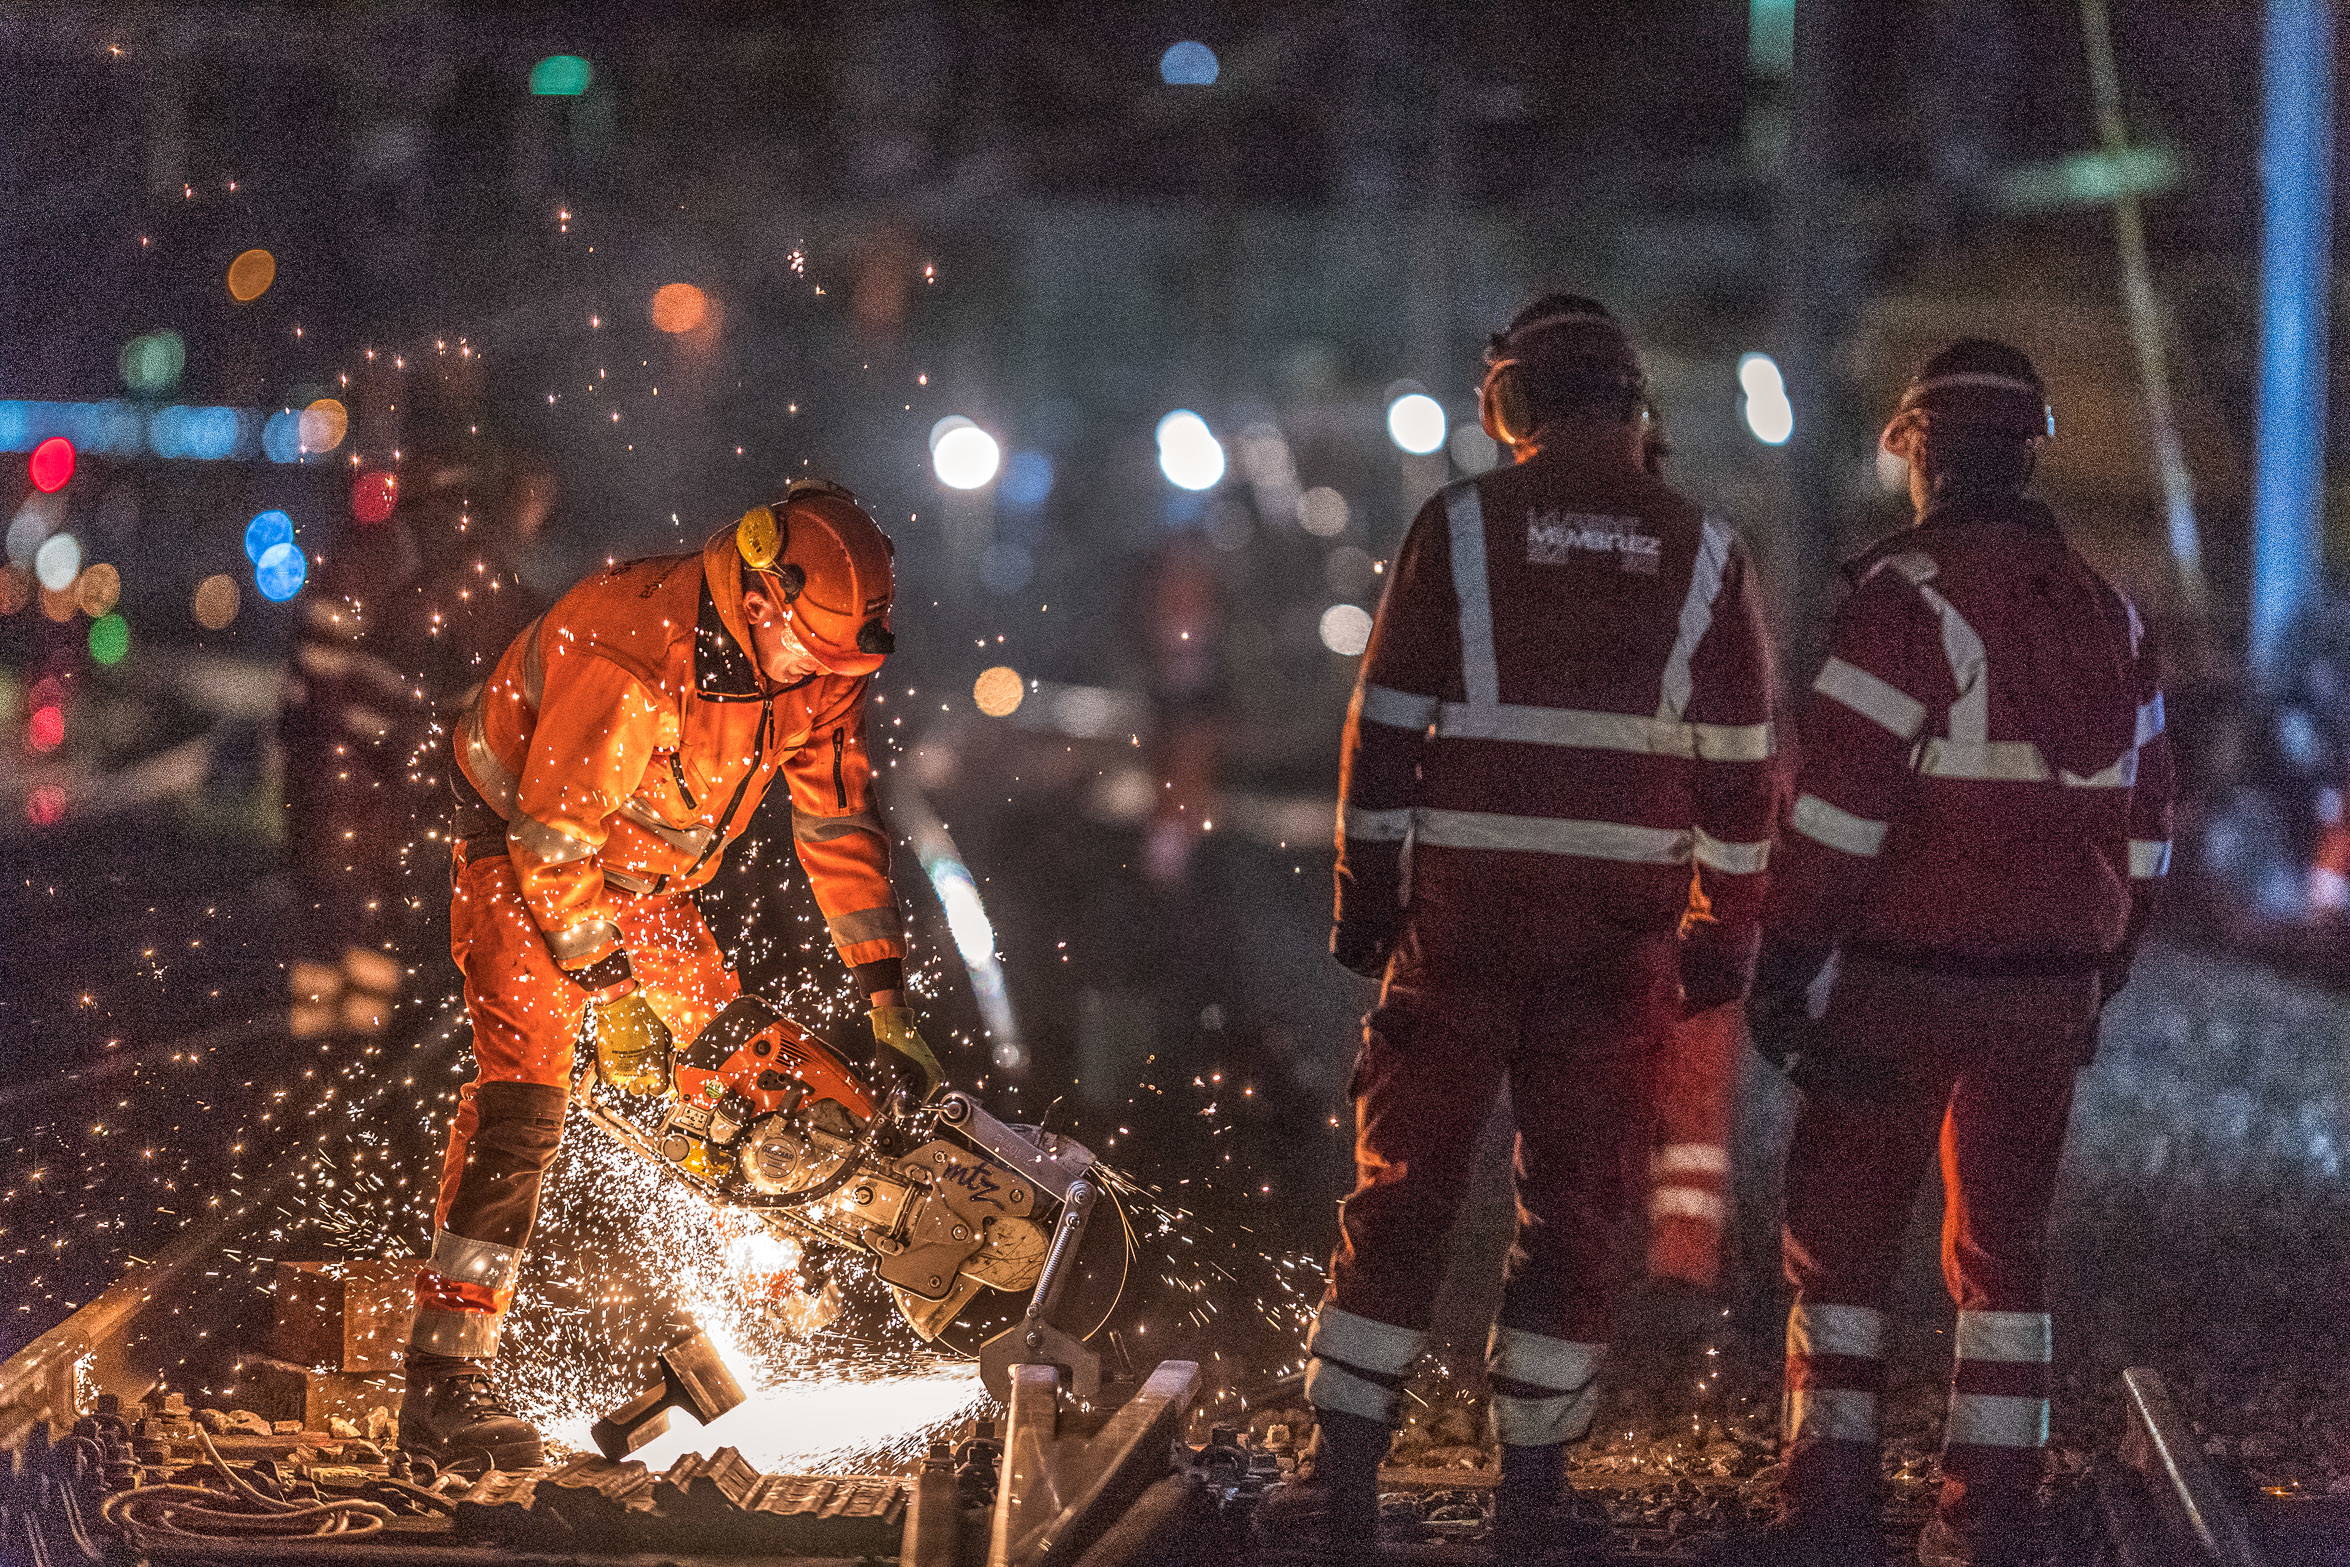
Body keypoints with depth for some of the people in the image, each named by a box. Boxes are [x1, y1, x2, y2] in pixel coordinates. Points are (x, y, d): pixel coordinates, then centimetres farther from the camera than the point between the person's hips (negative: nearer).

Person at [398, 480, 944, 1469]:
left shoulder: (818, 662, -13)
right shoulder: (630, 654, -36)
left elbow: (840, 825, -4)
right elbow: (556, 842, -30)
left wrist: (888, 1004, -7)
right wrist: (610, 994, -24)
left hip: (647, 875, 8)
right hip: (524, 846, -8)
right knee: (523, 1094, -20)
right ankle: (443, 1381, -25)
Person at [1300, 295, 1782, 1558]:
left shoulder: (1457, 528, 0)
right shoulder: (1704, 554, 5)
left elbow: (1386, 729, -1)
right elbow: (1740, 768, 5)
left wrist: (1362, 898, 5)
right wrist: (1729, 933, 12)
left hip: (1463, 909, -1)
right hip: (1622, 926, 1)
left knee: (1406, 1182, 7)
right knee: (1575, 1195, 8)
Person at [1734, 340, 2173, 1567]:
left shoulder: (1912, 597, -10)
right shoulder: (2106, 615, 10)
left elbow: (1840, 801, -15)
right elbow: (2144, 815, 14)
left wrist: (1785, 963, -11)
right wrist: (2100, 977, 21)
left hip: (1911, 972, -5)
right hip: (2051, 985, 6)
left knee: (1841, 1228, 3)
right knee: (2003, 1239, 12)